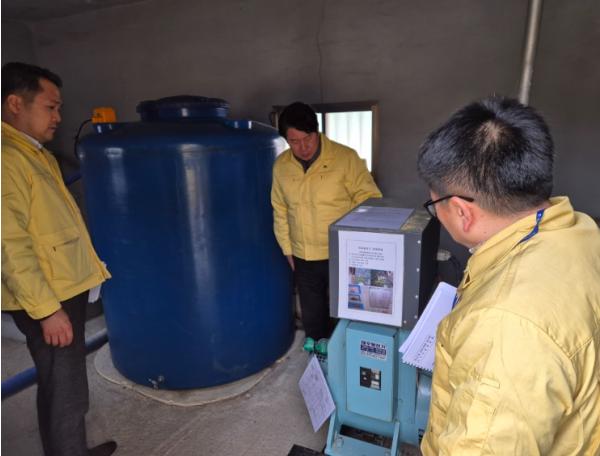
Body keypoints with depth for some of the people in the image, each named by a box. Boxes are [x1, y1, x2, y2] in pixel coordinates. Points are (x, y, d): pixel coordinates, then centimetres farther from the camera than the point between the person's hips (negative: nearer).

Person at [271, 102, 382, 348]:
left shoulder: (346, 158, -14)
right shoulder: (281, 165, -1)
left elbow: (370, 199, -9)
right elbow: (280, 211, 8)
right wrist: (287, 249, 9)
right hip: (303, 258, 4)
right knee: (311, 315, 21)